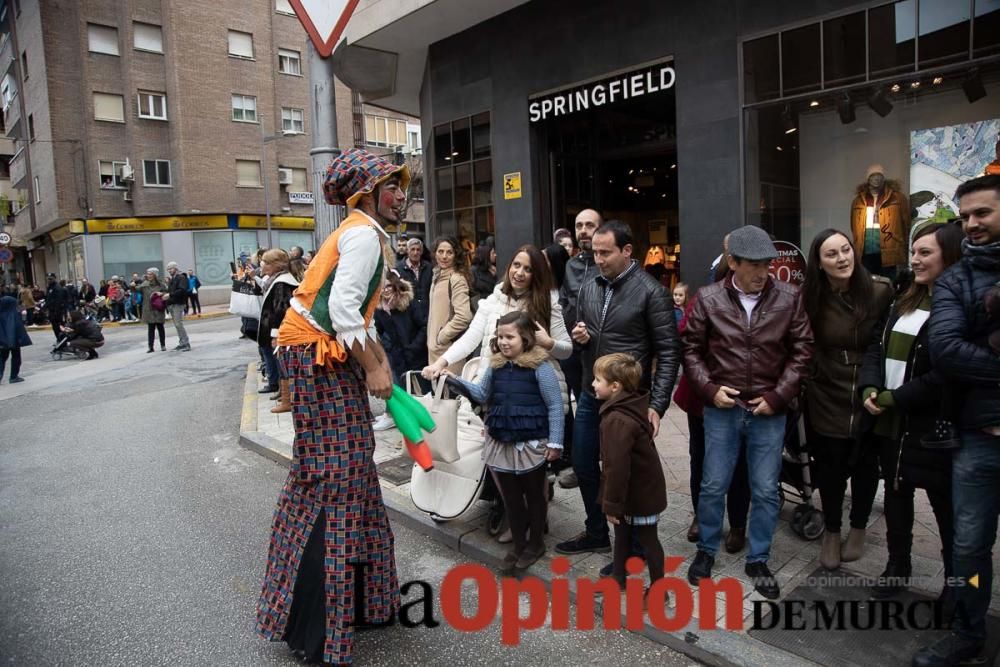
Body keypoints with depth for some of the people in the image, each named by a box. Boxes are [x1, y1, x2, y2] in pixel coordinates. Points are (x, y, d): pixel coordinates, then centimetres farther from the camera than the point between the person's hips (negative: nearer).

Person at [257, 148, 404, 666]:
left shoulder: (367, 234, 19)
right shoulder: (363, 234, -12)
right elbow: (343, 307, -23)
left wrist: (381, 362, 15)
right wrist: (373, 368, -16)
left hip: (333, 357, 10)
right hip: (318, 355, -10)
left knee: (339, 469, 15)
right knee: (334, 475, -7)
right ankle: (317, 624, 3)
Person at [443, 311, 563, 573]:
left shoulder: (540, 367, -15)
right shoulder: (495, 366, 1)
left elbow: (555, 406, -12)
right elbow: (482, 395, 12)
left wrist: (555, 442, -13)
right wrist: (456, 381, -2)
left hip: (532, 444, -5)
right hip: (501, 443, 5)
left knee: (534, 495, 15)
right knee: (510, 497, 17)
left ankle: (535, 543, 33)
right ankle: (518, 544, 33)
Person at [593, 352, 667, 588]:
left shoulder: (617, 420, -31)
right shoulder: (631, 408, 0)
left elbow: (617, 466, -30)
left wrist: (612, 503, -21)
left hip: (639, 495, -9)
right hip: (638, 490, 9)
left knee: (647, 540, 9)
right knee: (622, 533, 23)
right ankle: (618, 577, 41)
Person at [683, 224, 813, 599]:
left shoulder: (789, 299, -4)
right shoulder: (708, 299, -5)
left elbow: (802, 351, 1)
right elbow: (691, 349, 1)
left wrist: (777, 396, -6)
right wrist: (709, 389, -9)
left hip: (769, 411, 1)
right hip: (721, 409, 0)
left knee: (766, 490, 10)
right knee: (713, 485, 10)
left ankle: (758, 561, 29)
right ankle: (706, 551, 31)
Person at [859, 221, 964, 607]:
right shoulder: (905, 302, 11)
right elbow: (876, 345, 8)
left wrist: (894, 398, -17)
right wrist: (869, 388, -8)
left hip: (934, 429, -7)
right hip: (893, 423, 7)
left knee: (946, 508, 9)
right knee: (895, 497, 19)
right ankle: (898, 566, 36)